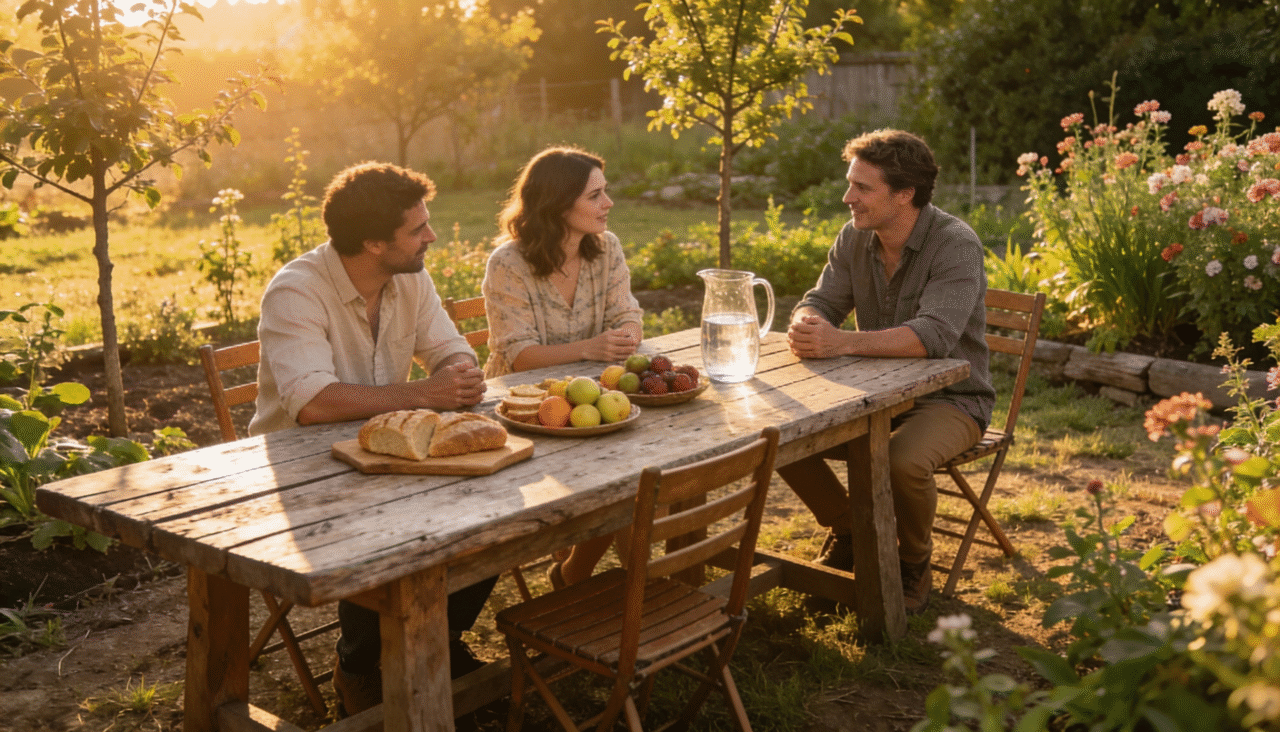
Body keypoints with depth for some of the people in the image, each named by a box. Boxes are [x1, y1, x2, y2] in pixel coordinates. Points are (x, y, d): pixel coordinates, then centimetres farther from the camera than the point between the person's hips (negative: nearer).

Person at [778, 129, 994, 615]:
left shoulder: (956, 245, -20)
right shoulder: (854, 238, 1)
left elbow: (935, 334, -33)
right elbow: (820, 302, -1)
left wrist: (842, 342, -44)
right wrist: (804, 326, -28)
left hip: (950, 399, -6)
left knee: (903, 461, -36)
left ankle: (914, 566, -3)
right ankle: (848, 532, 12)